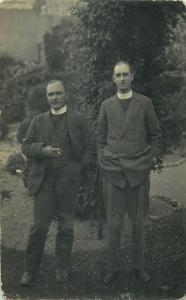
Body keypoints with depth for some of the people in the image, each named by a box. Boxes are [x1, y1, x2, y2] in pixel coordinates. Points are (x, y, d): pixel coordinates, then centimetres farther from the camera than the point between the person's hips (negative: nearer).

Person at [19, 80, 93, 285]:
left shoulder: (78, 119, 8)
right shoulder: (38, 121, 13)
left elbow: (87, 147, 7)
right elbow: (26, 146, 8)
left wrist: (81, 168, -7)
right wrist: (43, 150, -11)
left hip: (68, 179, -1)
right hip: (43, 179, 1)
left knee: (66, 226, 6)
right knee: (39, 226, -1)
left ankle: (62, 268, 19)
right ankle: (30, 270, 11)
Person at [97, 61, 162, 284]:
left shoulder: (145, 103, 6)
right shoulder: (106, 105, 9)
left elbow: (155, 134, 9)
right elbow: (101, 137, 13)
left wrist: (152, 157, 1)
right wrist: (103, 161, 5)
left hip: (139, 171, 0)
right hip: (112, 171, 1)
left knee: (138, 222, 7)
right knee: (114, 223, 3)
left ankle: (138, 266, 21)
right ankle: (113, 267, 16)